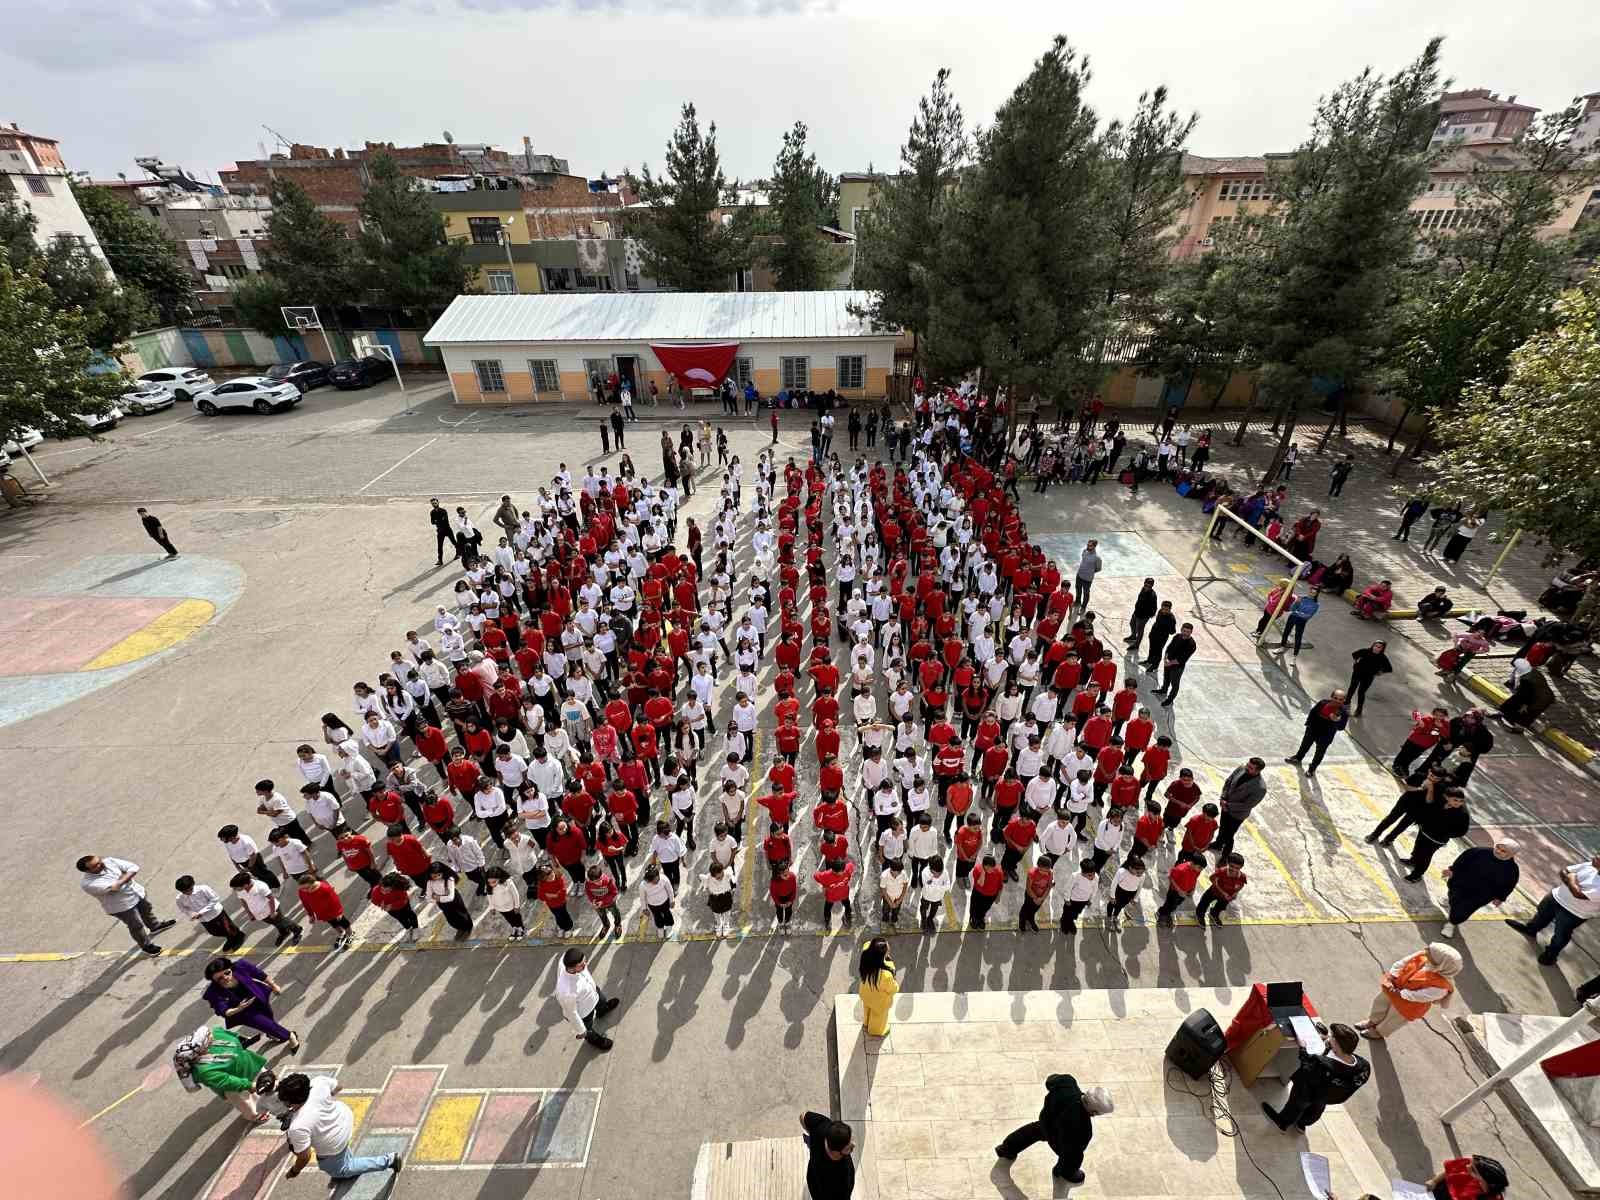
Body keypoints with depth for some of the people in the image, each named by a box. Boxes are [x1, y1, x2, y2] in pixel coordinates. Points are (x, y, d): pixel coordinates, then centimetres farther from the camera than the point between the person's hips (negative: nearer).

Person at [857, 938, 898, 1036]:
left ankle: (867, 1024, 67)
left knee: (868, 1009, 37)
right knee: (879, 1016, 31)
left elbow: (866, 944, -7)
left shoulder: (865, 955, -36)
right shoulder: (885, 975, -49)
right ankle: (876, 1031, 61)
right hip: (879, 1000, -4)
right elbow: (892, 988, -23)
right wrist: (896, 987, -4)